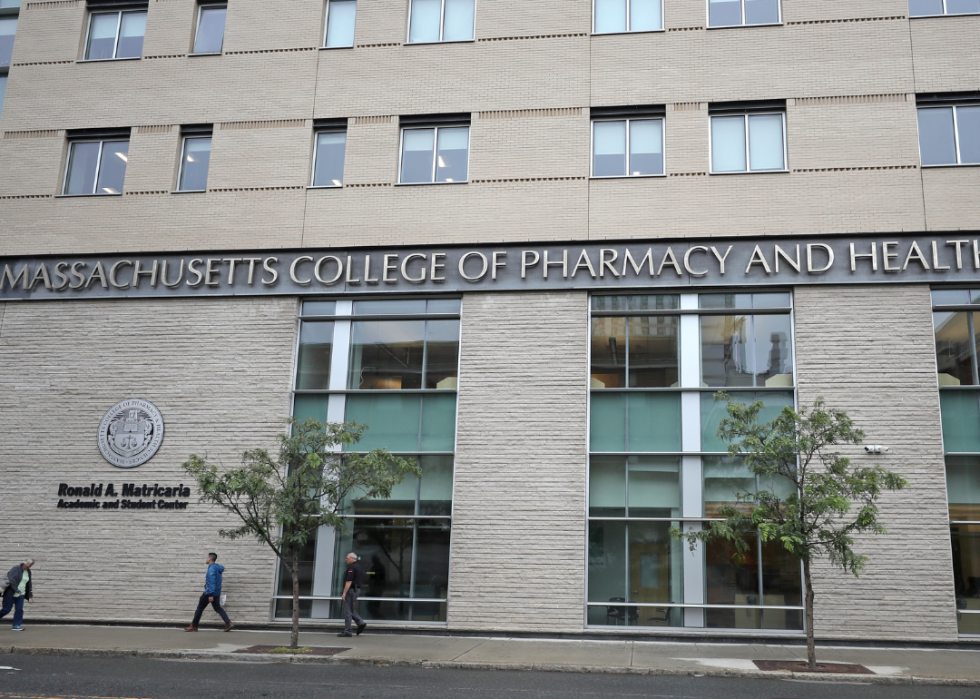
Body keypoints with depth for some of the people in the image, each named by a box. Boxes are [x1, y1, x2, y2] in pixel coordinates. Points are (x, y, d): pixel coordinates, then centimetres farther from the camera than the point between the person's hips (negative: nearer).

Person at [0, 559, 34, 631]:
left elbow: (29, 583, 21)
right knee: (6, 609, -2)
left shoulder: (28, 571, 11)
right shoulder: (16, 569, -11)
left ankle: (16, 625, -3)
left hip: (20, 594, 6)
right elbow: (11, 580, -20)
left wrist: (30, 593, 20)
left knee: (19, 609, -5)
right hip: (10, 593, -6)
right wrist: (16, 590, -24)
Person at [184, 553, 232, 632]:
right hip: (216, 593, 9)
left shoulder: (212, 568, -17)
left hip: (209, 592, -9)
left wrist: (210, 595, -24)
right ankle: (228, 623, -4)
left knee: (200, 608, 4)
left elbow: (212, 582, -22)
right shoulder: (218, 568, 12)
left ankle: (194, 626, 12)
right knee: (217, 608, 10)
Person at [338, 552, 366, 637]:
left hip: (351, 589, -10)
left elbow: (349, 581, -22)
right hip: (357, 589, 10)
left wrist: (344, 593, -21)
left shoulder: (351, 567, -15)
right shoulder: (359, 567, 15)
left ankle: (347, 631, -2)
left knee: (348, 610, -4)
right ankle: (361, 623, 5)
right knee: (350, 609, 18)